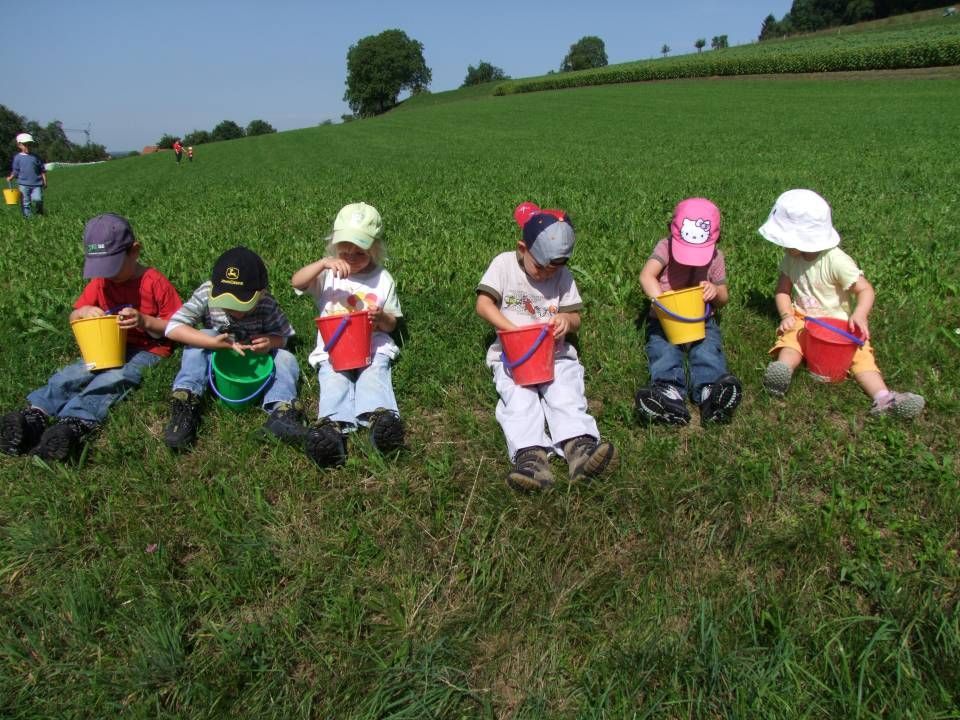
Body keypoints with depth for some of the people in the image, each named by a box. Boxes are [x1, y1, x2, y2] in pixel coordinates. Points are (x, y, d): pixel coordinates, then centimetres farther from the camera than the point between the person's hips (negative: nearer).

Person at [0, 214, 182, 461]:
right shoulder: (99, 283, 10)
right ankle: (35, 415, -41)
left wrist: (144, 321, -23)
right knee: (69, 375, -20)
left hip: (148, 351, -6)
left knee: (112, 379, -34)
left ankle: (73, 424, -53)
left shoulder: (155, 283, -8)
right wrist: (83, 311, -9)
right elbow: (73, 319, 16)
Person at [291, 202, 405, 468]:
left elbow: (391, 325, 11)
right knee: (334, 382, -28)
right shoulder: (328, 275, 10)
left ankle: (380, 416, -54)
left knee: (375, 377, -29)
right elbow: (296, 282, -10)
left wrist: (381, 318, -13)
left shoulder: (383, 279, 10)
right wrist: (323, 263, -22)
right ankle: (332, 424, -51)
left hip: (374, 347, 0)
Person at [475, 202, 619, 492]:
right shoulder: (504, 264, 1)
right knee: (519, 397, -27)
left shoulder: (564, 275, 8)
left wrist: (567, 319, -17)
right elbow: (483, 304, -9)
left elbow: (575, 319, 10)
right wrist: (513, 330, -22)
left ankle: (579, 446, -44)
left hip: (555, 353, 2)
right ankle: (530, 454, -47)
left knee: (566, 394, -24)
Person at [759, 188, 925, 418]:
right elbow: (782, 290, 6)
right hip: (802, 320, 3)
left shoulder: (836, 261, -16)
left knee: (860, 353, -21)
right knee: (789, 339, -28)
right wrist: (787, 315, -13)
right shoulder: (791, 258, 0)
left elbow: (865, 289, -15)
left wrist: (860, 314, -35)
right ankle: (783, 368, -56)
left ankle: (883, 398, -38)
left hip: (838, 323, -3)